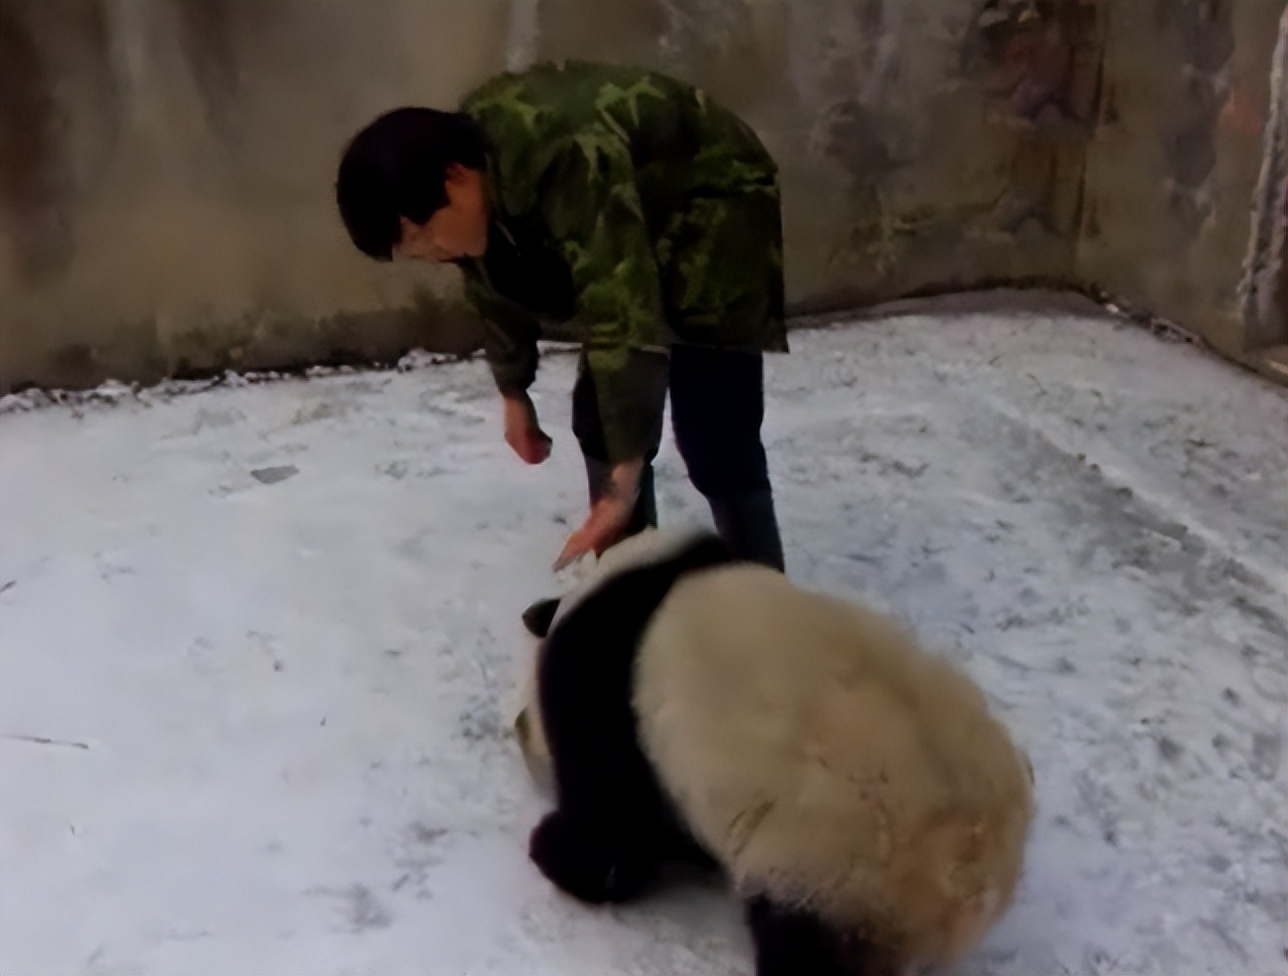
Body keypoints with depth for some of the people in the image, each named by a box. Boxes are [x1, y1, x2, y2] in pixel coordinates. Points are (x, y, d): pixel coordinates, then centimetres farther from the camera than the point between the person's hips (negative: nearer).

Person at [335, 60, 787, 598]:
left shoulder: (571, 163, -39)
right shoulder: (480, 162, -12)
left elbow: (627, 323, -40)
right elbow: (496, 286, 5)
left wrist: (625, 482, -38)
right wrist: (514, 394, 14)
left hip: (712, 218, -8)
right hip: (634, 226, 8)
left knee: (713, 439, -16)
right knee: (598, 420, 6)